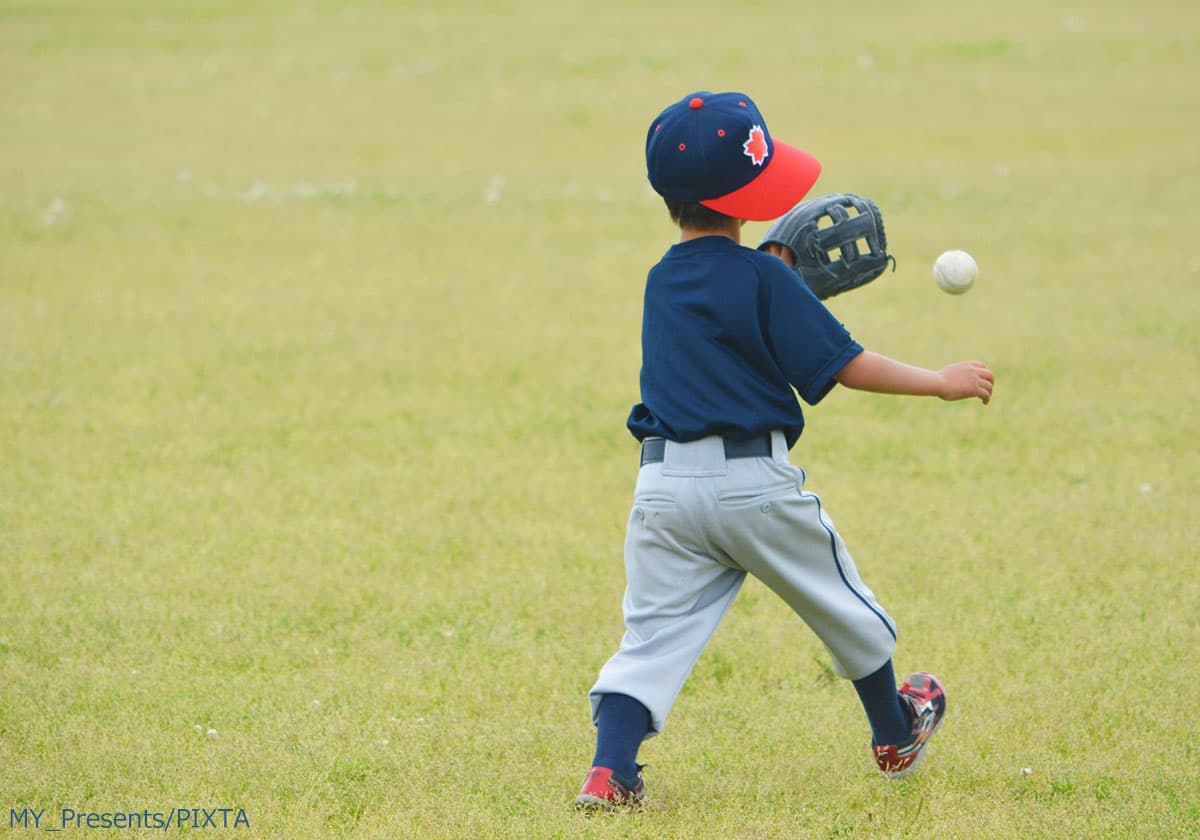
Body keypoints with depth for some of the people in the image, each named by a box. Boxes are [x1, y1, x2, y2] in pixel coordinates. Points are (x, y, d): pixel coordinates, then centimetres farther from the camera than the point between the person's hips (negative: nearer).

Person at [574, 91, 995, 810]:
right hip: (755, 482, -4)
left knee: (654, 636, 0)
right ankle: (896, 737, 37)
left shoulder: (661, 283, 12)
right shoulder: (762, 277, -8)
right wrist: (941, 383, 1)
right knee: (844, 608, 19)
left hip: (664, 486, 4)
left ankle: (611, 771, -20)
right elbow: (845, 365, -8)